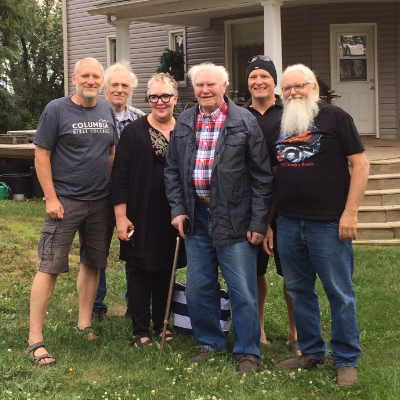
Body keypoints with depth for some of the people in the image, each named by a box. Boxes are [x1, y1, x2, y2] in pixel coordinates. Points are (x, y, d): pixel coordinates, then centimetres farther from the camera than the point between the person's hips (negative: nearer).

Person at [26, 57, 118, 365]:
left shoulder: (107, 111, 9)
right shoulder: (56, 110, -6)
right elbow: (41, 156, -7)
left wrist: (112, 192, 9)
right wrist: (51, 198, -12)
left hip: (101, 202, 5)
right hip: (66, 201, -5)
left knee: (93, 263, 12)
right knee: (50, 267, -6)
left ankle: (84, 325, 27)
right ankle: (35, 340, -2)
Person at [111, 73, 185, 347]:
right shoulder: (134, 132, -2)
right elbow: (120, 176, -5)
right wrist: (121, 216, -10)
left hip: (173, 217, 3)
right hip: (142, 217, -2)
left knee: (166, 271, 11)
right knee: (140, 271, 4)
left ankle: (161, 325, 26)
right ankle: (141, 330, 15)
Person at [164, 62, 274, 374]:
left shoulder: (245, 122, -4)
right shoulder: (184, 123, 9)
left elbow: (262, 176, -5)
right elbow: (173, 170, 14)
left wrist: (259, 222, -8)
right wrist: (177, 209, 2)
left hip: (234, 218, -4)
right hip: (196, 216, 4)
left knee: (242, 290, 1)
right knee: (198, 288, 11)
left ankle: (247, 352, 16)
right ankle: (210, 343, 29)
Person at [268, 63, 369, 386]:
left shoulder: (335, 117, -3)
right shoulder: (280, 124, 12)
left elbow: (361, 164, -6)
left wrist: (350, 213, -12)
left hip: (328, 223, -5)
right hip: (288, 223, 5)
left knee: (340, 293, 2)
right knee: (299, 290, 13)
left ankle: (346, 360, 15)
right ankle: (312, 352, 28)